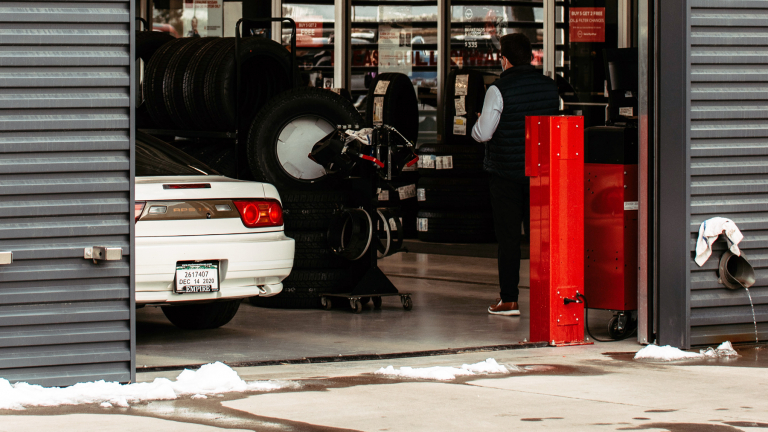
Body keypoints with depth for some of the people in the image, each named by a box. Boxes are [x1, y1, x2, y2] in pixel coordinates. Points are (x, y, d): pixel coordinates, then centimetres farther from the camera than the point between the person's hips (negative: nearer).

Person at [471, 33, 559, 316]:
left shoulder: (499, 90, -13)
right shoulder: (549, 87, 3)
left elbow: (482, 133, -14)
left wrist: (477, 124, 7)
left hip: (506, 173, -4)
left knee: (508, 237, 1)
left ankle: (509, 300, 2)